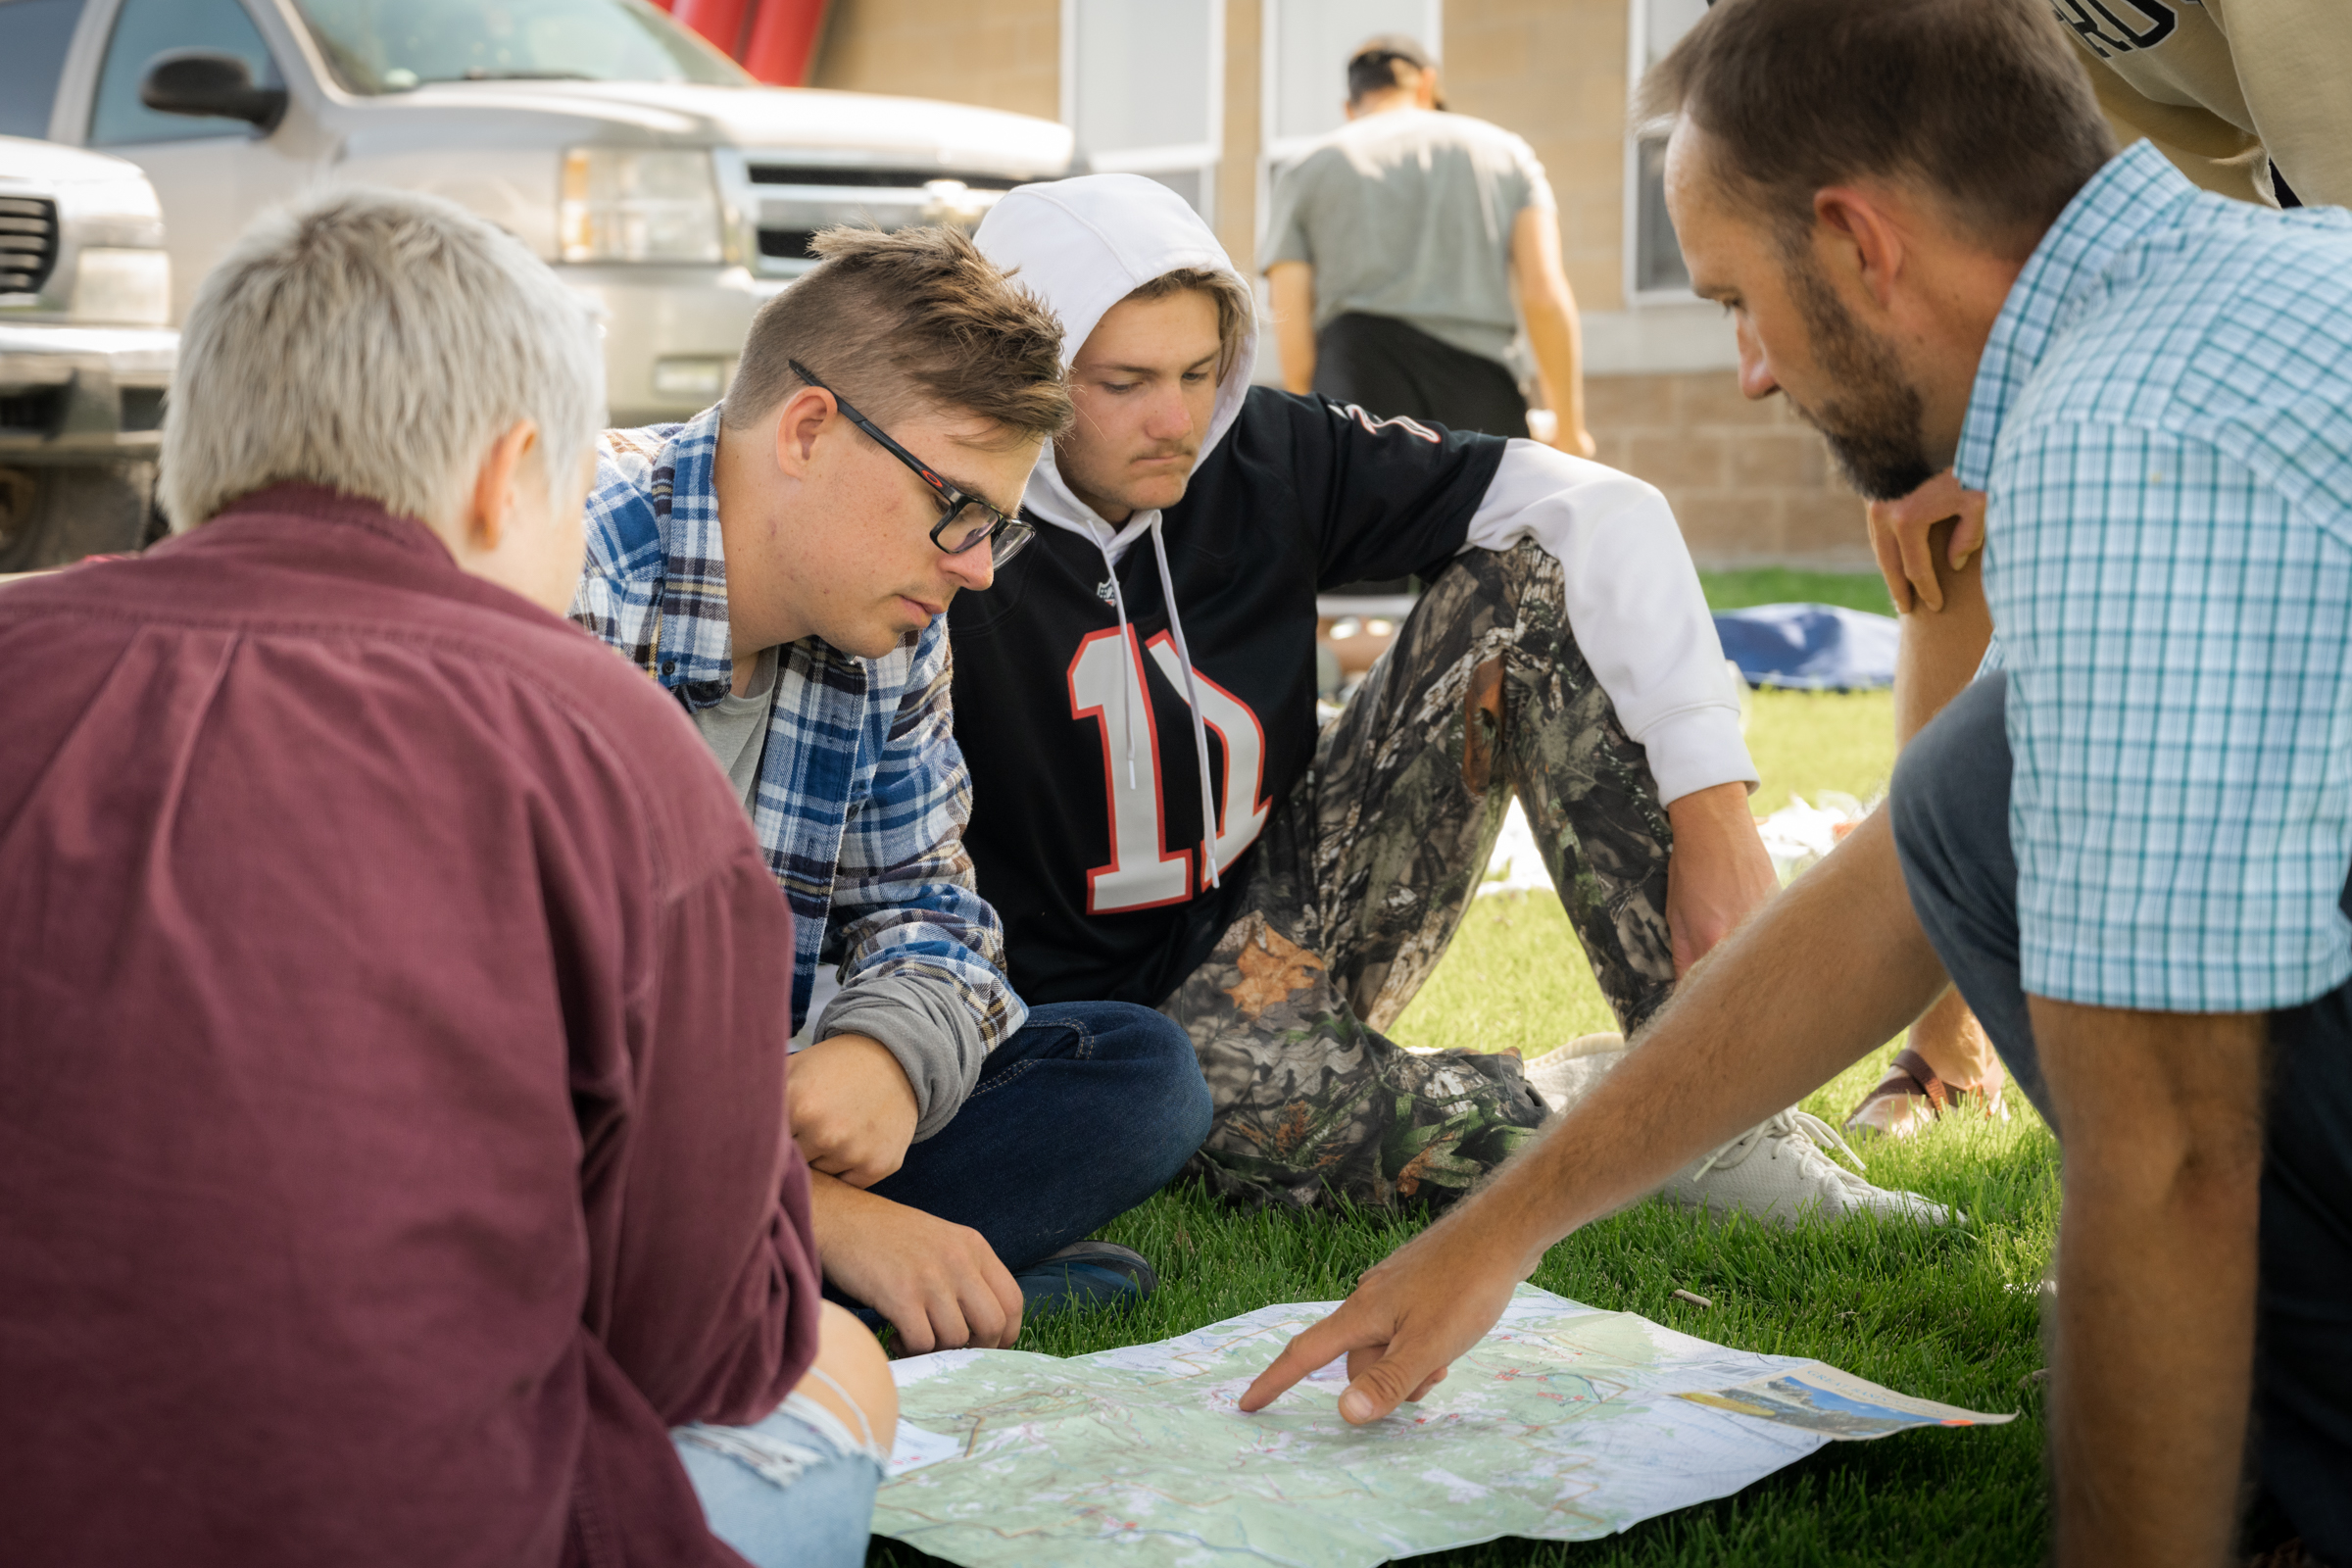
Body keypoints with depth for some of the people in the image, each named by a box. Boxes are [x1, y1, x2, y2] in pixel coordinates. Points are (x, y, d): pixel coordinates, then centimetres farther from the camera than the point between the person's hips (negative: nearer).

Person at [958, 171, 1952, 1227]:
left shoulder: (1264, 455, -8)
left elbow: (1599, 509, -12)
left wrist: (1714, 813, -22)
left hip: (1288, 914, 5)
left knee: (1531, 582, -14)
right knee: (1256, 1091, -43)